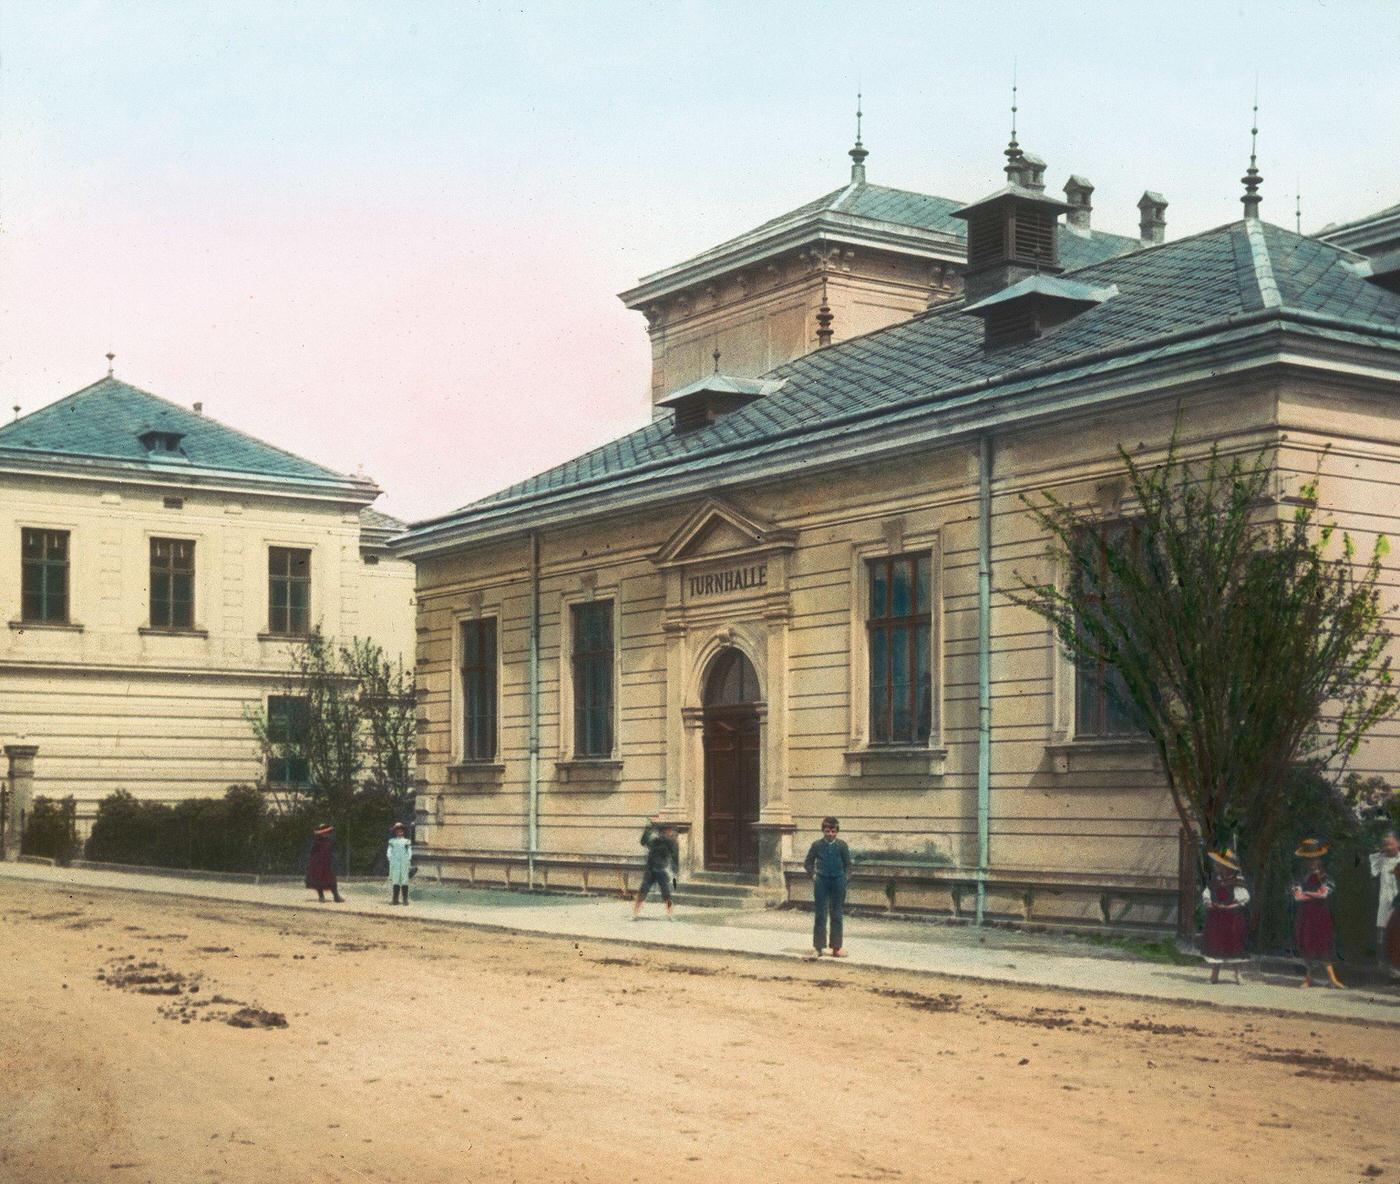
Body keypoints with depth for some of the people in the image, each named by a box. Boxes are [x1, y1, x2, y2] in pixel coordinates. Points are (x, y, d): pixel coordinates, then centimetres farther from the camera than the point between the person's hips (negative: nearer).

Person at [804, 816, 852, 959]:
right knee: (820, 915, 0)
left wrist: (844, 877, -2)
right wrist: (813, 875, 0)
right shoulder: (817, 845, -1)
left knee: (836, 915, 7)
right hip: (821, 882, -1)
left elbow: (848, 864, 8)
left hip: (838, 882, 1)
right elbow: (809, 862, 10)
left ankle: (837, 947, 13)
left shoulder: (842, 845, 0)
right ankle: (817, 947, 4)